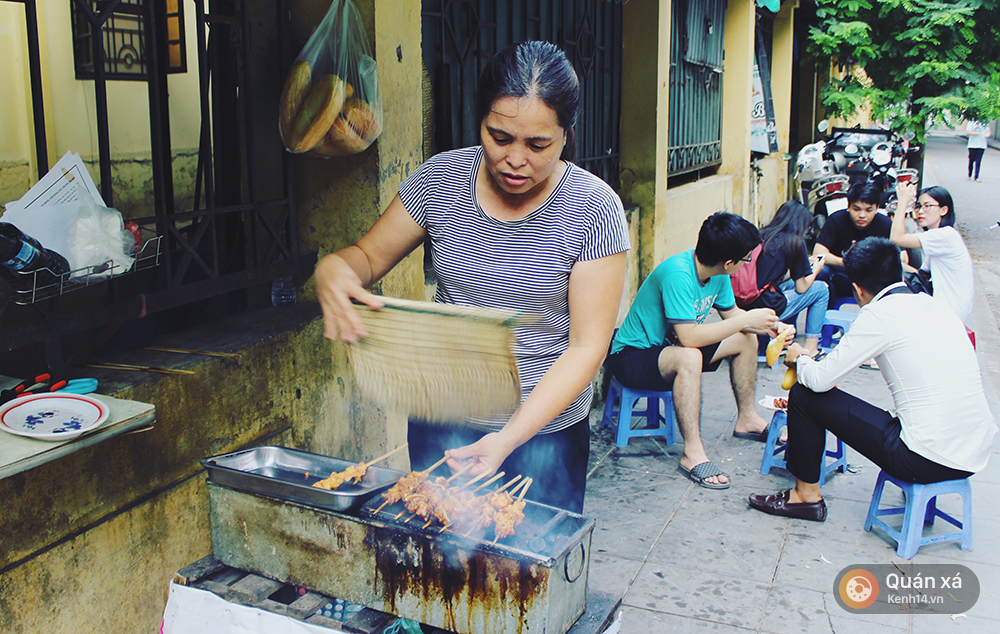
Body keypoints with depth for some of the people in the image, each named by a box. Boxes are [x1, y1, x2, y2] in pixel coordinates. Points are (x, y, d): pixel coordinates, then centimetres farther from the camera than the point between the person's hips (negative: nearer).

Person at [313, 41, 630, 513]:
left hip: (545, 428, -2)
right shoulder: (440, 180, -6)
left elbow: (587, 347, -15)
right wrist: (333, 270, -21)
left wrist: (509, 438, -26)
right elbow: (368, 255, 5)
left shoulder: (593, 209, -14)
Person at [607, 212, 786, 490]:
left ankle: (747, 418, 23)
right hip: (631, 356, -9)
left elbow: (731, 312, 12)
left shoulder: (717, 274, -5)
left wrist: (770, 326, -6)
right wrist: (746, 321, -28)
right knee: (689, 357, -38)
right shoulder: (677, 274, -32)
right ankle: (692, 454, -31)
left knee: (746, 339, 7)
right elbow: (689, 336, -37)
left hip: (670, 346, 9)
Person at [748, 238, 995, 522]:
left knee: (804, 394, 4)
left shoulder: (879, 314, -11)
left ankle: (807, 495, 17)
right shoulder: (937, 305, 10)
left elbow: (820, 379, -10)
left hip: (927, 461, -8)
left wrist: (799, 358, 13)